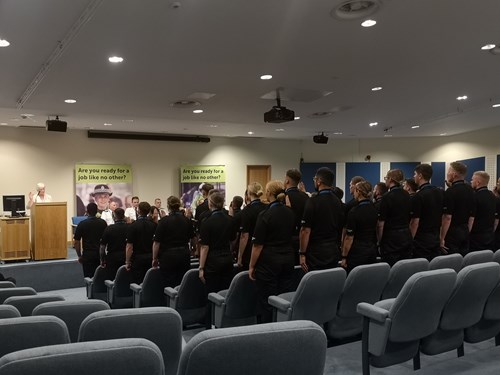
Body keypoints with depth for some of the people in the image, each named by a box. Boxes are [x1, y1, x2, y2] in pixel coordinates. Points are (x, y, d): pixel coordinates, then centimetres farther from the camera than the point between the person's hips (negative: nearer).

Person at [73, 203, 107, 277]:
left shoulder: (82, 224, -6)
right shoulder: (103, 223, 0)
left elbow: (76, 242, -5)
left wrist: (79, 256, 5)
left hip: (87, 255, -2)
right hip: (100, 254, 2)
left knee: (88, 277, 4)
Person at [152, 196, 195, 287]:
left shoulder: (164, 221, -10)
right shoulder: (187, 220, 4)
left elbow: (156, 242, -11)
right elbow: (193, 239, 17)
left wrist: (154, 258, -2)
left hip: (168, 256, -4)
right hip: (184, 255, 4)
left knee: (170, 284, 1)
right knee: (182, 283, 9)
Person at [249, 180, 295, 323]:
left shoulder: (265, 215, -13)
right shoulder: (291, 213, 5)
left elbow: (258, 244, -12)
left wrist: (251, 266, -6)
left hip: (269, 261, -6)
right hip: (288, 259, 6)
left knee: (266, 301, 2)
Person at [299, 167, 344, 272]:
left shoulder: (313, 201, -13)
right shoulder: (338, 202, 7)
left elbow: (306, 230, -16)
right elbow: (341, 228, 14)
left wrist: (302, 254, -10)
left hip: (316, 253, -6)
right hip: (334, 253, 6)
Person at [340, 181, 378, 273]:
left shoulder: (354, 212, -15)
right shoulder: (375, 210, 6)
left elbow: (349, 237, -14)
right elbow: (378, 231, 14)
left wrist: (344, 257, -7)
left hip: (357, 253, -7)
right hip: (372, 251, 7)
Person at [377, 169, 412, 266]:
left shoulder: (387, 197, -14)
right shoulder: (407, 195, 8)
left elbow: (381, 223, -14)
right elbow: (410, 218, 15)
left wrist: (379, 240, -4)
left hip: (391, 239, -7)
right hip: (407, 237, 7)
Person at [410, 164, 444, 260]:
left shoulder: (418, 196, -16)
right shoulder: (440, 192, 6)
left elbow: (415, 222, -16)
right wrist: (441, 237, 18)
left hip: (422, 241, -7)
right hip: (437, 239, 7)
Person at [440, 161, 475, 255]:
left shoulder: (451, 191, -16)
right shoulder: (470, 190, 9)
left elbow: (447, 217, -19)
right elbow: (472, 215, 12)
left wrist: (442, 238, -14)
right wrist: (467, 232, 18)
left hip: (452, 233, -8)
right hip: (465, 232, 8)